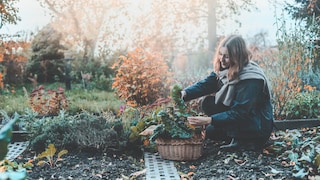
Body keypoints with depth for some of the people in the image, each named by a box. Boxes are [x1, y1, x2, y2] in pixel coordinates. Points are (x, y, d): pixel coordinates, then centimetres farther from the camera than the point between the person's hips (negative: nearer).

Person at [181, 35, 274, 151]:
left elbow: (239, 113, -29)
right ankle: (236, 137, -1)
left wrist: (209, 120, -36)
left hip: (258, 127, -8)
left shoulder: (251, 80, -28)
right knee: (206, 102, -7)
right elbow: (206, 84, -12)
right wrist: (184, 93, -30)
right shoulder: (225, 68, -5)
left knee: (208, 131, -18)